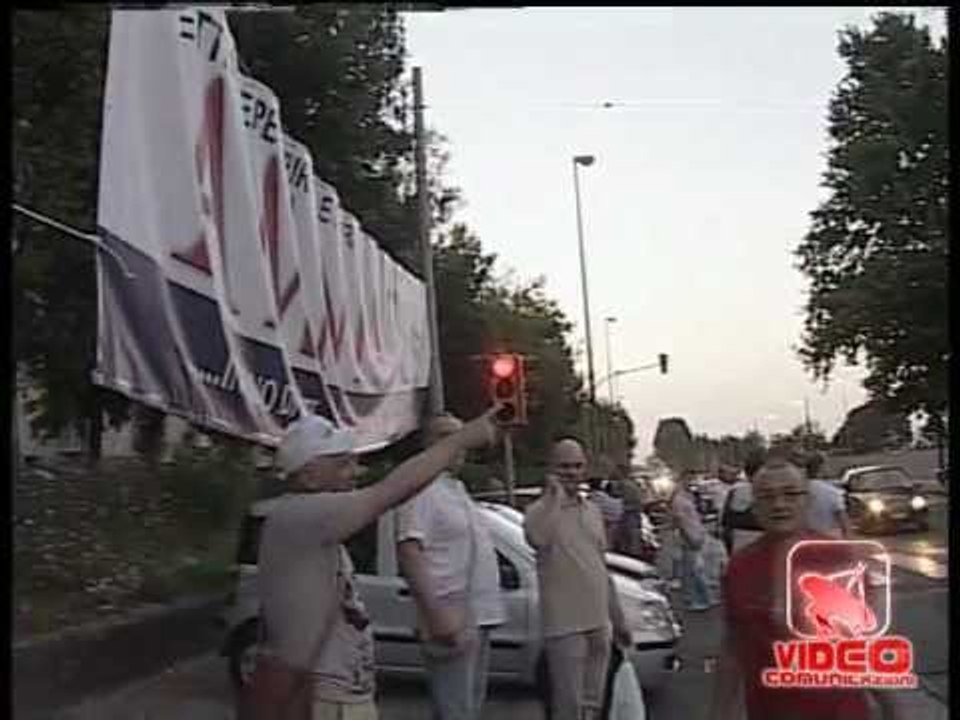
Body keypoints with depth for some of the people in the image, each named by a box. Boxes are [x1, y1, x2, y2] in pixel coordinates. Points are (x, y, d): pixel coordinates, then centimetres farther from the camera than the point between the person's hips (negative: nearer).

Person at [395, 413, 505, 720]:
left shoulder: (458, 487, 17)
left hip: (478, 617, 10)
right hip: (452, 620, -10)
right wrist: (437, 613, -32)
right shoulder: (422, 489, -13)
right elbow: (408, 551, -24)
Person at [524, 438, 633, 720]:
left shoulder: (592, 510, 13)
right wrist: (554, 494, -26)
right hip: (565, 625, -7)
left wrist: (618, 620, 19)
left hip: (598, 623, 7)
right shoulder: (541, 509, -10)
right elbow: (536, 537, -37)